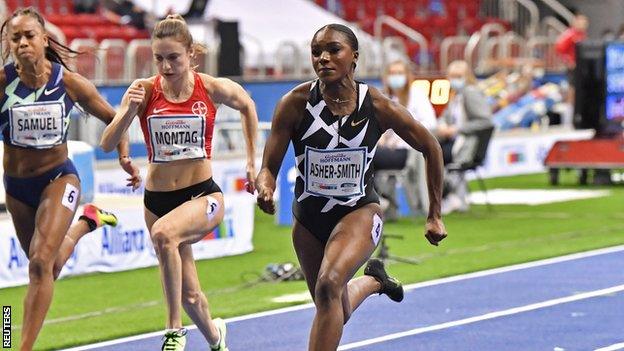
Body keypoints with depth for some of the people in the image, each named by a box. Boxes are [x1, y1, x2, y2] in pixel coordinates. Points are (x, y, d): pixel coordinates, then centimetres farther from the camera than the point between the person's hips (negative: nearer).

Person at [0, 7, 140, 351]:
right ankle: (85, 222, 52)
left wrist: (124, 156, -8)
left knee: (41, 263, -21)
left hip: (58, 178, -2)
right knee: (48, 268, 20)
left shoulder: (70, 83, -13)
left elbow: (113, 118, 2)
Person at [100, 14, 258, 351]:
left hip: (203, 196, -3)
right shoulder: (144, 91, -8)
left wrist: (252, 162, 13)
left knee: (164, 233, -36)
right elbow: (107, 144, -13)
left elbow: (247, 107, 14)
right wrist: (130, 109, -30)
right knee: (188, 294, 12)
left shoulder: (212, 89, -8)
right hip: (157, 199, 3)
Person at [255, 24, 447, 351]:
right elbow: (269, 168, -12)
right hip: (308, 217, 3)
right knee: (336, 312, 19)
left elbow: (430, 148, 1)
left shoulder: (378, 107, -15)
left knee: (329, 285, -32)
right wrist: (265, 189, -37)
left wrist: (435, 215, 3)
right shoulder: (295, 103, -15)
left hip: (359, 211, -3)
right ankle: (373, 279, 54)